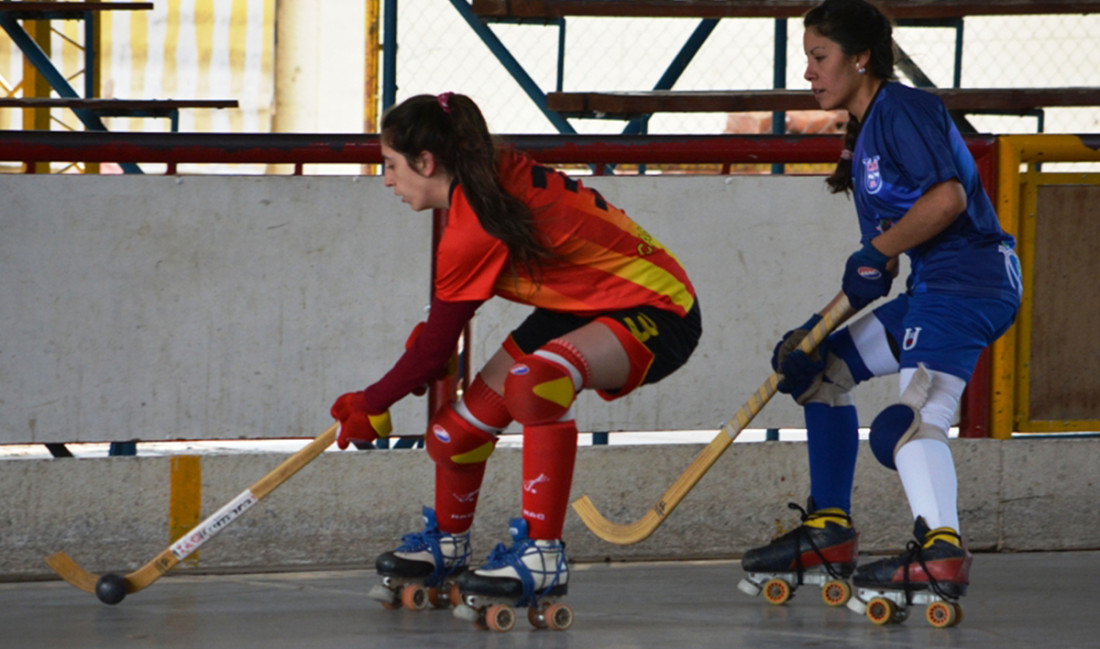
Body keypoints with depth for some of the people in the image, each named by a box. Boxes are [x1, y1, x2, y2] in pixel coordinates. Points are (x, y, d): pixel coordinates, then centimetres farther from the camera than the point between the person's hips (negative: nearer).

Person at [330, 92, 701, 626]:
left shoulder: (474, 231, -25)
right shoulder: (497, 171, -1)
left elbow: (434, 350, -15)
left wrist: (371, 406, 1)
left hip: (657, 317, -10)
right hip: (582, 306, 10)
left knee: (534, 380, -40)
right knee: (457, 429, 7)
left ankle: (543, 557, -34)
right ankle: (448, 543, 36)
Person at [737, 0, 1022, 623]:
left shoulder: (903, 109, -8)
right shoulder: (866, 133, 21)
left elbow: (948, 197, -23)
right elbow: (874, 273, 19)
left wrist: (875, 253, -15)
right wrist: (814, 331, 11)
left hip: (970, 277, -11)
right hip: (929, 290, 11)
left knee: (913, 414, -28)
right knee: (827, 366, 19)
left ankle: (942, 554, -45)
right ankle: (829, 533, 22)